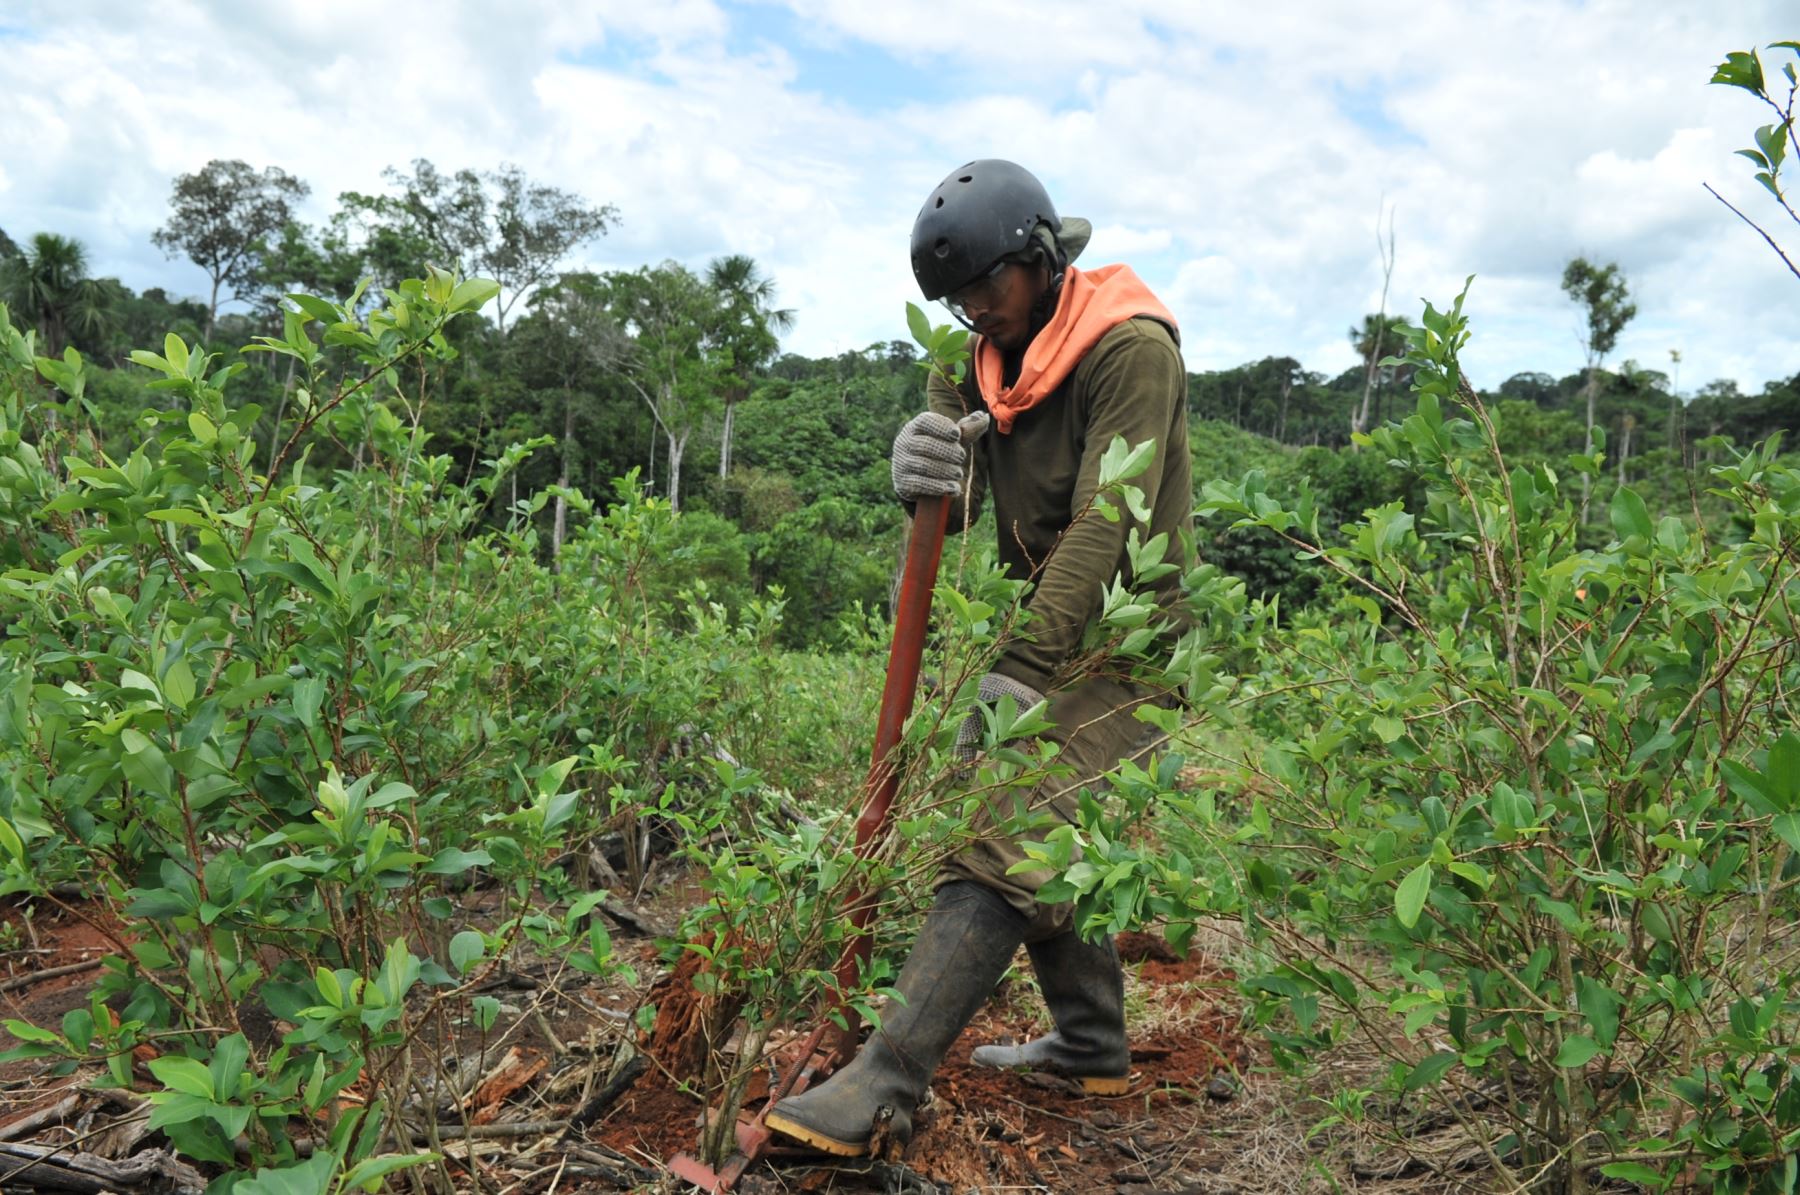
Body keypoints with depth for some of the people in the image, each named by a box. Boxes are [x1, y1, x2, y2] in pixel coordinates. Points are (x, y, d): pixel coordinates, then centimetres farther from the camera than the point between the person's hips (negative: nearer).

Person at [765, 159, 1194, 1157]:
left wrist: (1019, 671, -28)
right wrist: (922, 472, -28)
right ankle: (1092, 1045, 32)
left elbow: (1102, 525, -25)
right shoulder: (986, 358, 6)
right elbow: (955, 512, -3)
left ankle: (884, 1087, -16)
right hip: (1050, 633, 9)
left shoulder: (1131, 350, -17)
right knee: (1048, 836, 15)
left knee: (1003, 843, -17)